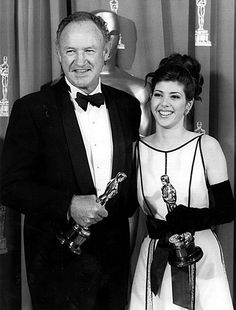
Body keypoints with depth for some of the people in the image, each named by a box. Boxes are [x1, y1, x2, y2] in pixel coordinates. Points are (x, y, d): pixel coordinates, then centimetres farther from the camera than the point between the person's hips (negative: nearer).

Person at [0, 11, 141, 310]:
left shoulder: (127, 105, 4)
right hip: (58, 260, -4)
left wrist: (122, 210, -4)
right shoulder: (31, 109, -9)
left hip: (115, 254, 4)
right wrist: (68, 205, -24)